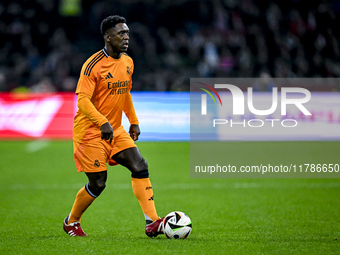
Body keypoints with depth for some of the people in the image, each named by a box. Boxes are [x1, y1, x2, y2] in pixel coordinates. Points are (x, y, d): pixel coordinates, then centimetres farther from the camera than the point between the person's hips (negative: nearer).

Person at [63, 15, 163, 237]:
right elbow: (82, 100, -24)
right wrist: (103, 122, -35)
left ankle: (152, 223, -12)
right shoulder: (93, 65, -17)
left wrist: (134, 122, 20)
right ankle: (71, 222, 22)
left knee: (140, 166, -10)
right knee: (98, 183, -4)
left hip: (115, 130, 7)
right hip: (90, 131, -7)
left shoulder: (128, 62, 7)